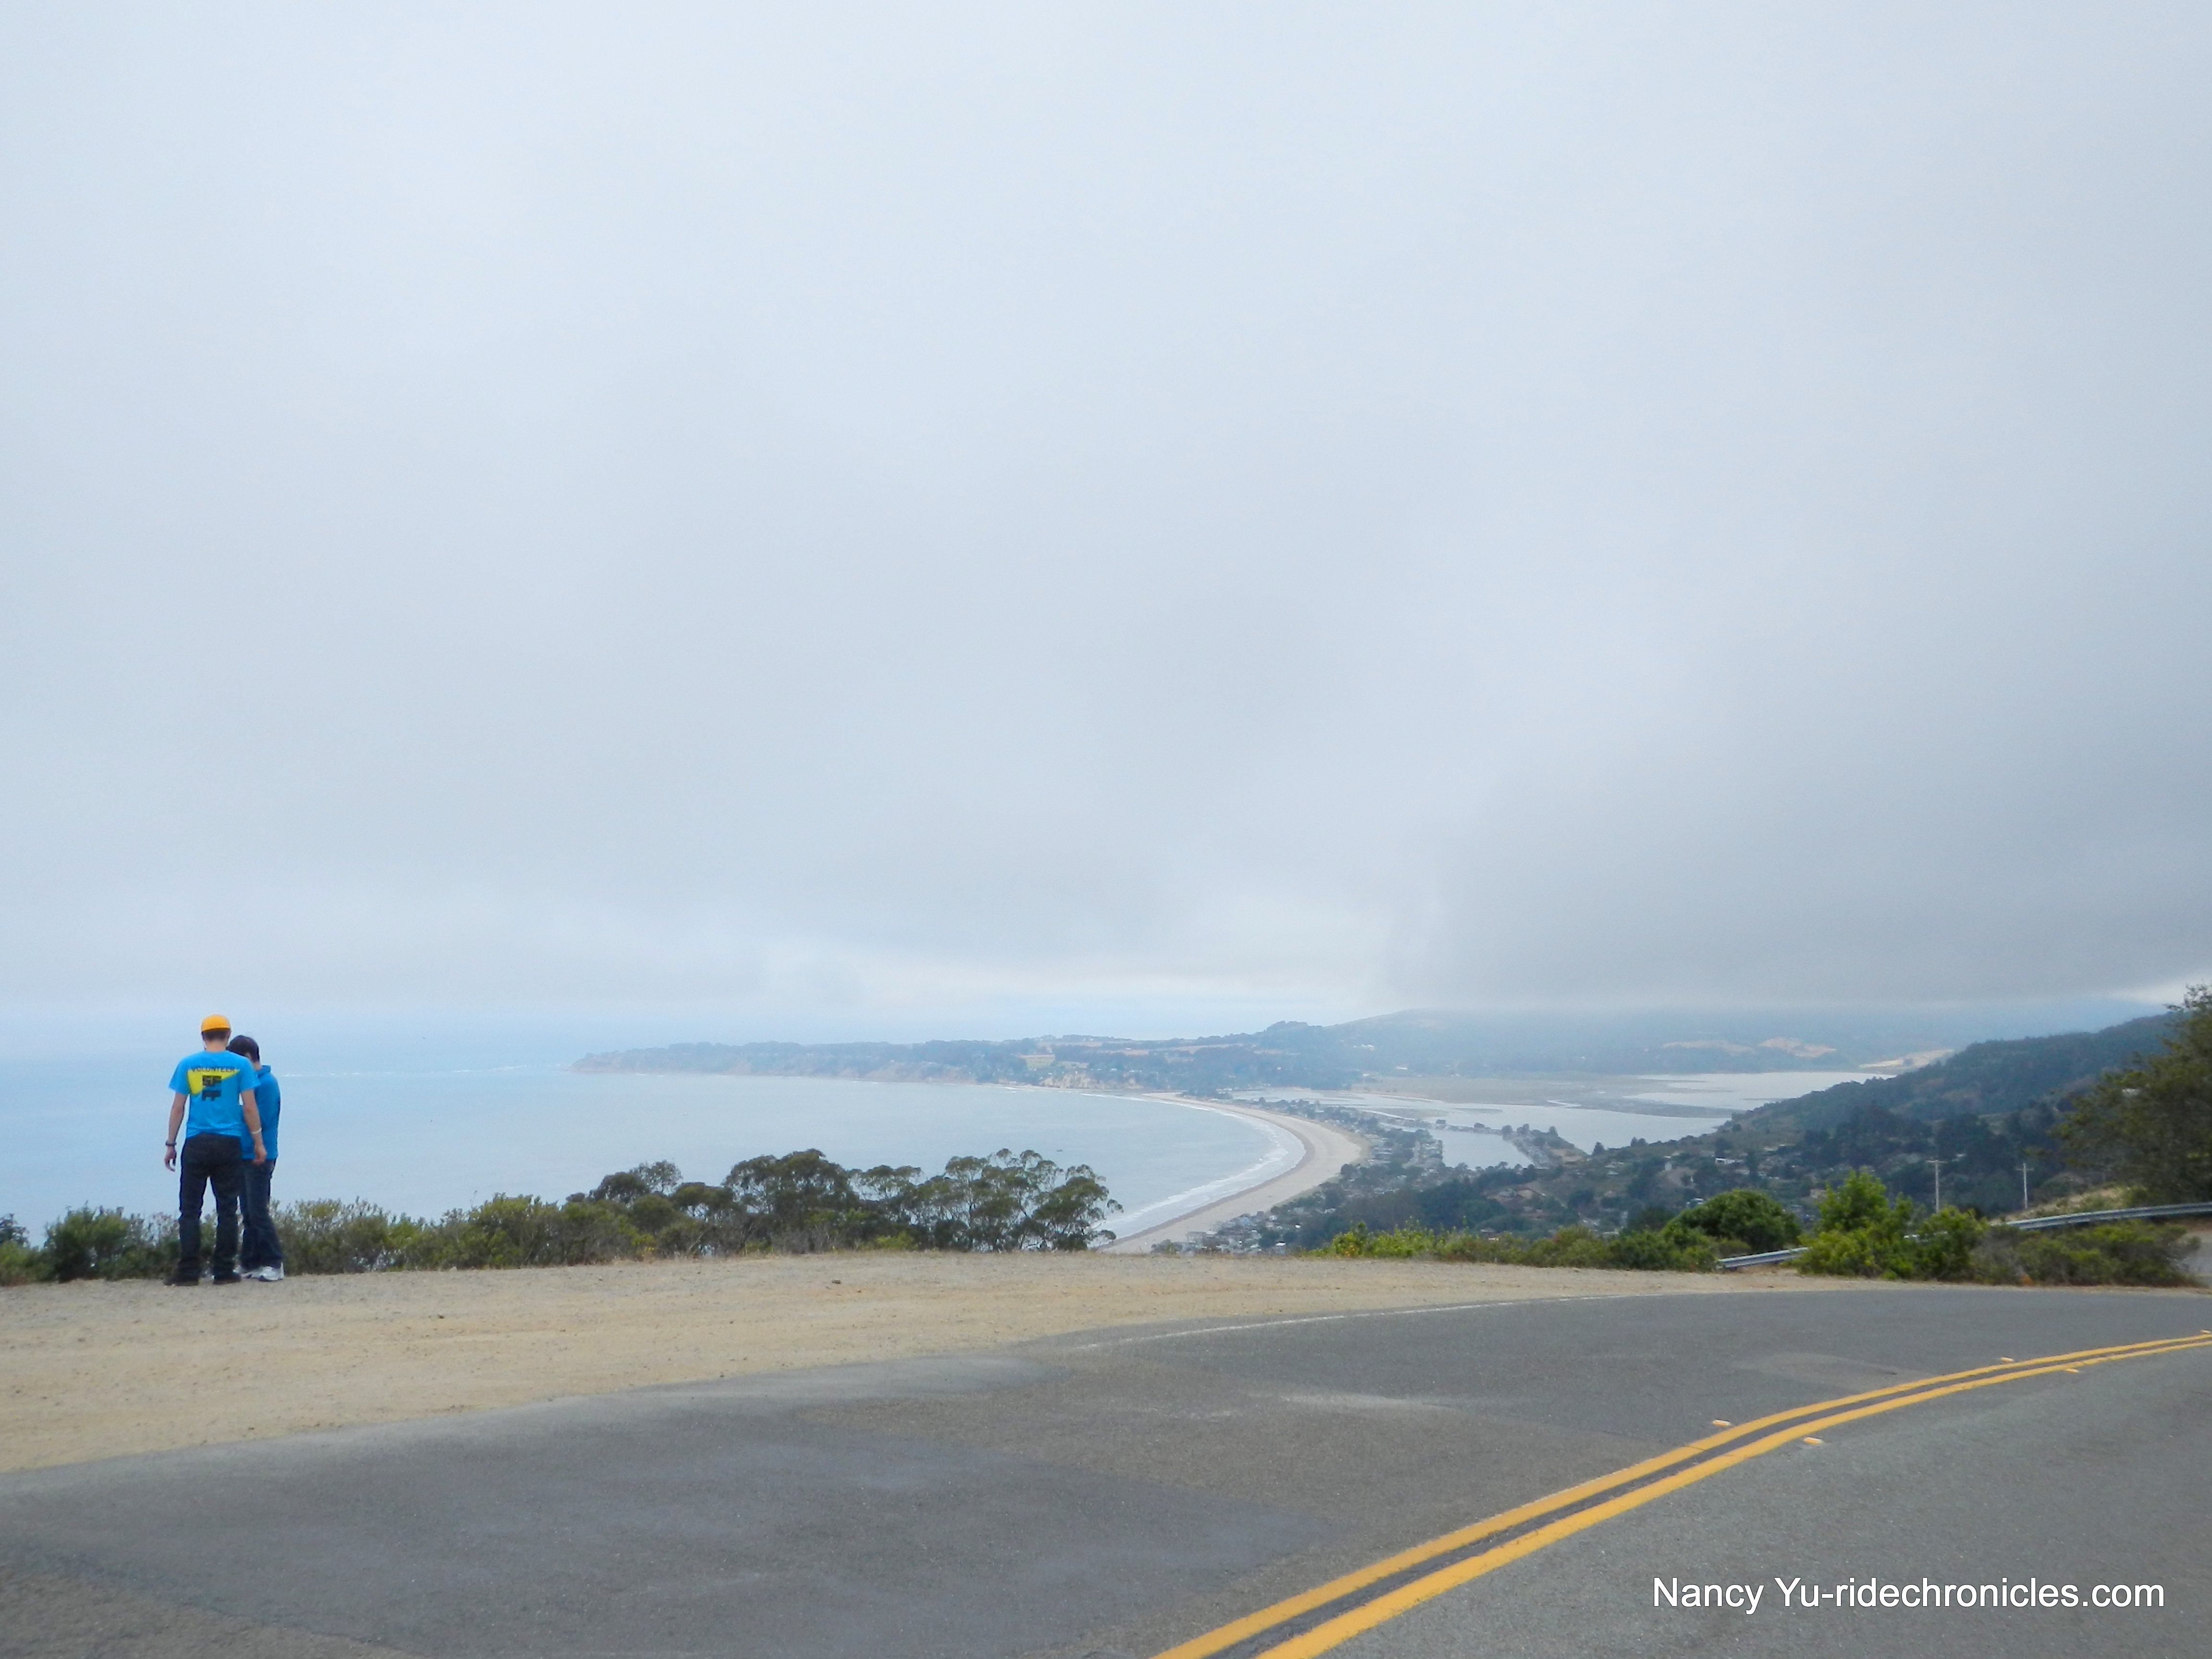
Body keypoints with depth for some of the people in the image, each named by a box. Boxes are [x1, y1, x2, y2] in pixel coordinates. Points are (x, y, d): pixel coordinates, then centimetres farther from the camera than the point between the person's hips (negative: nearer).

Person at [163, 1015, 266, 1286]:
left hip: (196, 1144, 1)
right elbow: (249, 1107, -1)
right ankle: (224, 1271, 6)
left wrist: (170, 1145, 11)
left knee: (190, 1210, 6)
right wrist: (258, 1143, 5)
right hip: (229, 1145, 0)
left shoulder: (188, 1064, 4)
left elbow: (178, 1108, 4)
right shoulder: (240, 1065, 0)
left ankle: (188, 1272, 3)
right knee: (227, 1210, 5)